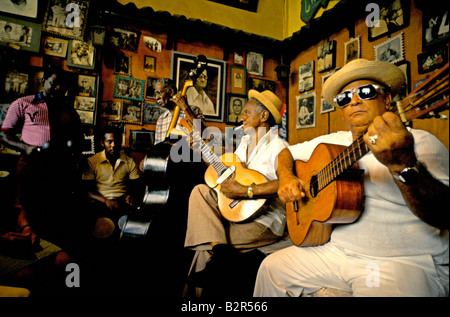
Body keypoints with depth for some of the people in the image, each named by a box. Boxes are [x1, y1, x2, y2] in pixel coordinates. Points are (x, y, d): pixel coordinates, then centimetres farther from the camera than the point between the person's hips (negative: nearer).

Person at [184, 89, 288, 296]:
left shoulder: (278, 147, -14)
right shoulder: (245, 142, 14)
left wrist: (245, 191, -33)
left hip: (264, 220, -8)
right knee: (200, 190, -12)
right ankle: (217, 248, -24)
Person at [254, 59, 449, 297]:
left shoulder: (420, 142, -10)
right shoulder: (332, 143, 9)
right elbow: (287, 152, 19)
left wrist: (402, 164, -41)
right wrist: (286, 177, -3)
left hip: (407, 260, -5)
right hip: (336, 249, 6)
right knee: (272, 267, 4)